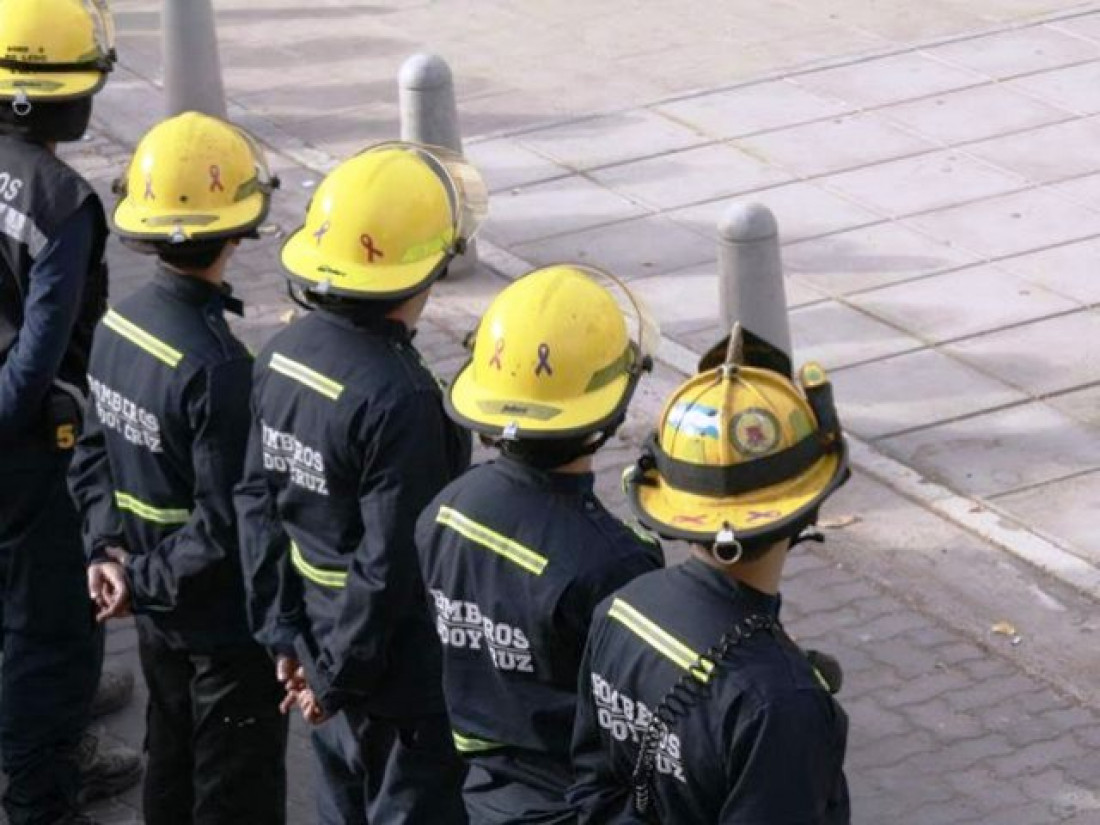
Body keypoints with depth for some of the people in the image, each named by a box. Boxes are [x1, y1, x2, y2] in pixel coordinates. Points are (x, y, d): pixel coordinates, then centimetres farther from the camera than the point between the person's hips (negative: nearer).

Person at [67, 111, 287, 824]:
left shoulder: (119, 324, -4)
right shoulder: (217, 367, -29)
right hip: (227, 627, -8)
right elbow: (224, 527, -27)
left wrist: (108, 549, -2)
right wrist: (142, 579, -15)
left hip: (159, 613, 8)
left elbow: (95, 451, 6)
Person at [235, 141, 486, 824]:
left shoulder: (285, 352, -5)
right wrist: (339, 675, -14)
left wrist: (284, 631, 7)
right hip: (399, 665, -7)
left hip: (318, 634, 7)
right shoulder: (399, 397, -28)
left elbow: (258, 500, 2)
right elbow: (390, 562, -26)